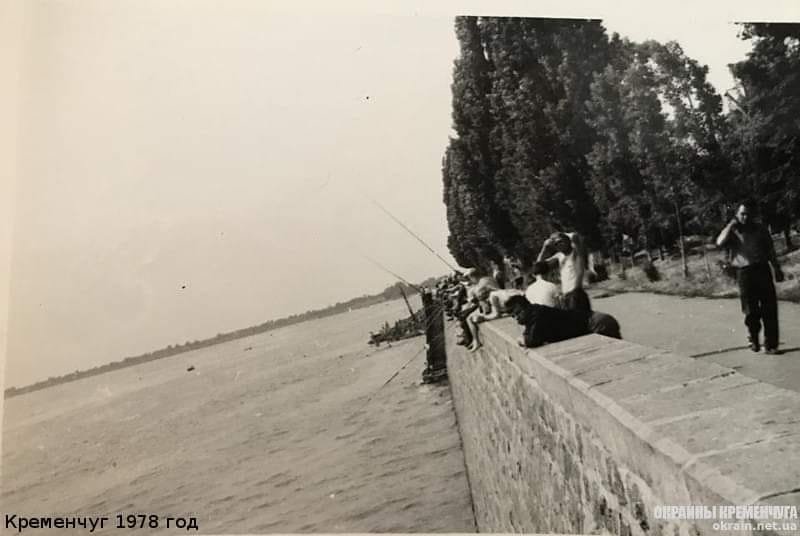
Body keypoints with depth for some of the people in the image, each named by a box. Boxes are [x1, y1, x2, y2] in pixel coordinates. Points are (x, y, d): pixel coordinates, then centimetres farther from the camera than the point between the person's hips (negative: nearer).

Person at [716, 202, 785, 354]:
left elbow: (770, 251, 15)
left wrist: (777, 269, 10)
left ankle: (771, 344, 3)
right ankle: (753, 340, 23)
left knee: (770, 309, -2)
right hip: (744, 273, -1)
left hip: (763, 270, 2)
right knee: (751, 311, 3)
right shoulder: (733, 232, 7)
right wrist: (731, 225, -9)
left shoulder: (761, 230, 11)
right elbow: (720, 242, -14)